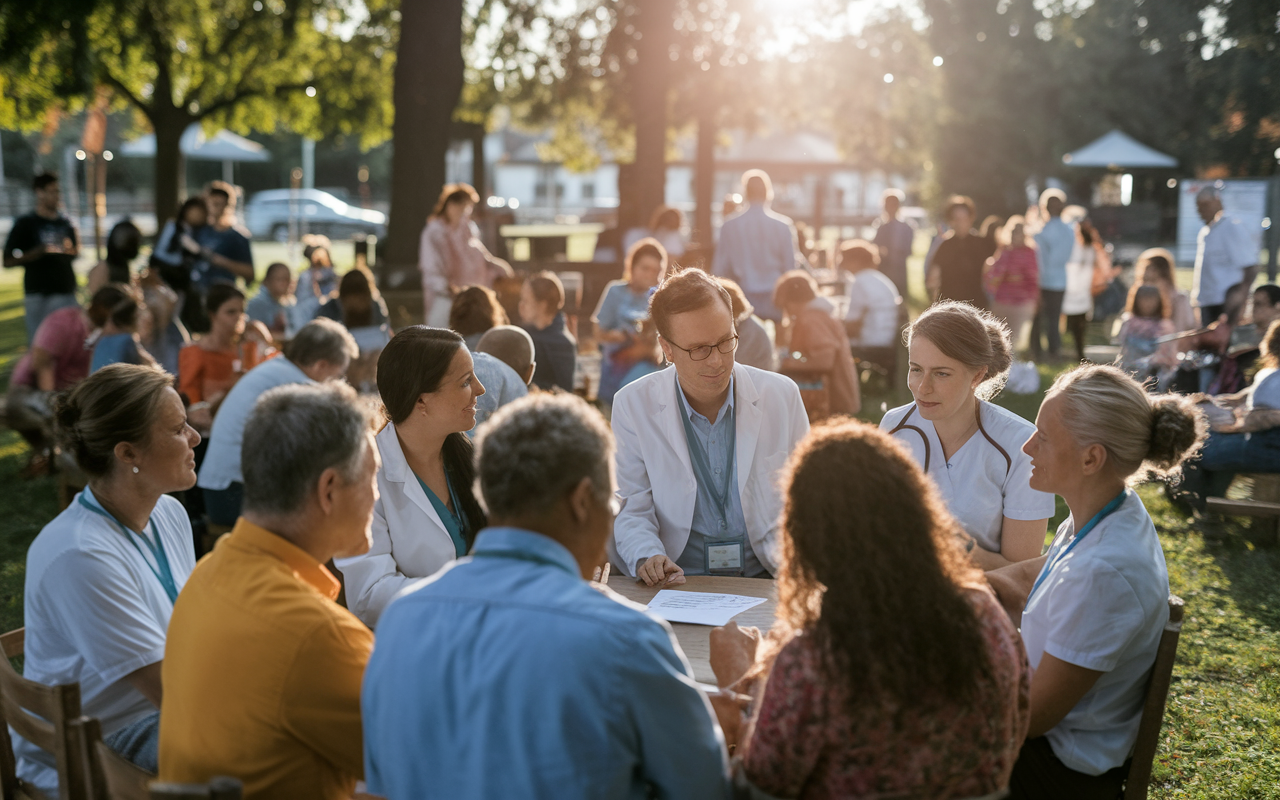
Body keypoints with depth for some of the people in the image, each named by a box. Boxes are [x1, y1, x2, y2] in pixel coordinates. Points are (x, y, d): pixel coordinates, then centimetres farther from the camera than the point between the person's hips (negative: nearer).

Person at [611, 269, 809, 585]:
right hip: (676, 584, -1)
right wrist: (646, 557, -19)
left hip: (763, 581, 1)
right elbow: (629, 509, 2)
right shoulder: (633, 405, 1)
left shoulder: (782, 396, 5)